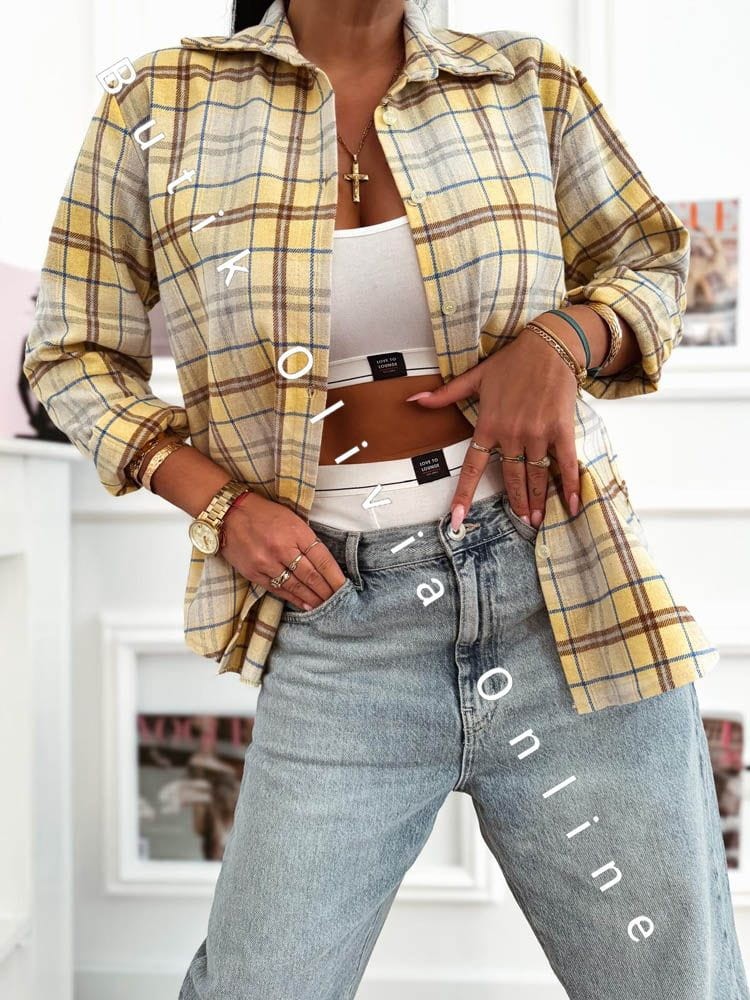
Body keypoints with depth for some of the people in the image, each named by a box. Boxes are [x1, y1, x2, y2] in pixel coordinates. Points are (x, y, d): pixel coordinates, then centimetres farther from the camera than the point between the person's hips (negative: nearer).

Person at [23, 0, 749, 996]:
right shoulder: (158, 102, 4)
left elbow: (651, 260, 17)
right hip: (337, 616, -1)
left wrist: (561, 338, -6)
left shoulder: (525, 81, 7)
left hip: (565, 599, 2)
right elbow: (74, 354, 9)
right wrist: (219, 503, -6)